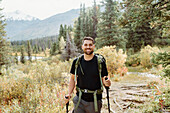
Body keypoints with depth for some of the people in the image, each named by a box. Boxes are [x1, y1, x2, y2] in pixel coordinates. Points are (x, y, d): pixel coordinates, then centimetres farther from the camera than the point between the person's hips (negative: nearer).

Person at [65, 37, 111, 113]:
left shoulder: (100, 62, -6)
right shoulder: (76, 62, 1)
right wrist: (69, 94, 1)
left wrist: (107, 83, -23)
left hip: (94, 101, -1)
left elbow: (104, 80, -1)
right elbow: (73, 79, 11)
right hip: (79, 100, 2)